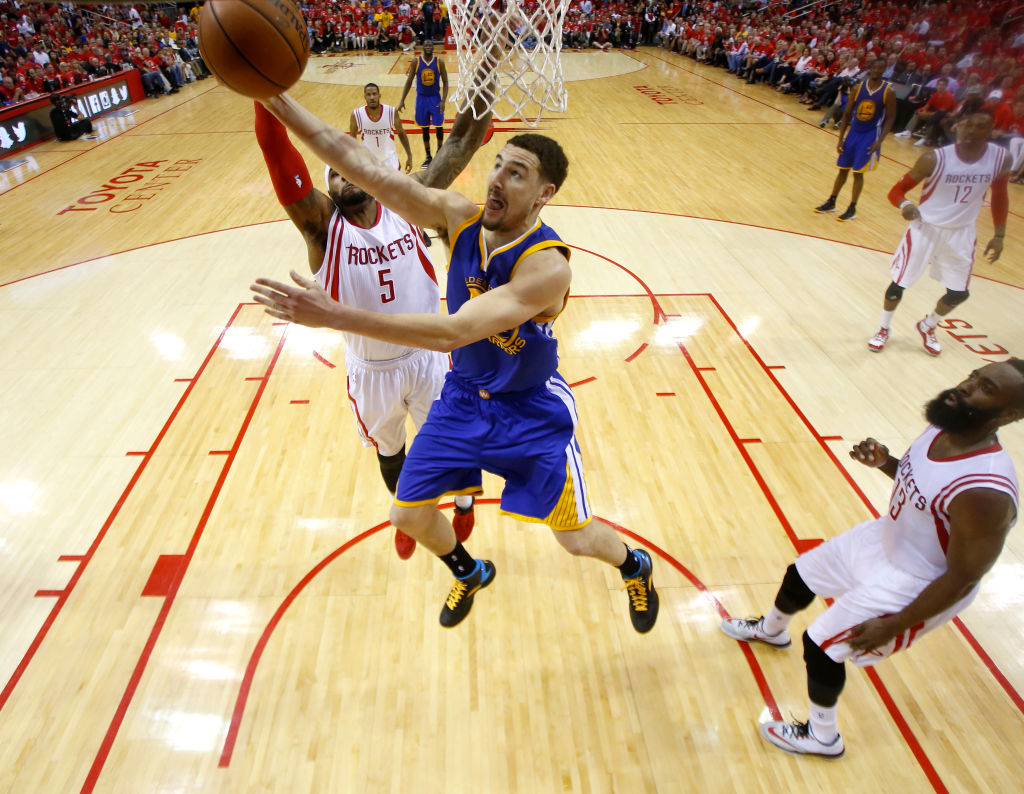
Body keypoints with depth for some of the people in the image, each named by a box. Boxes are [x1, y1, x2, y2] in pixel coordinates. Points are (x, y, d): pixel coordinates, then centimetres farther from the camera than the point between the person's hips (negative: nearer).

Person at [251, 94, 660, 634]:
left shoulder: (547, 265, -32)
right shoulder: (459, 217, -14)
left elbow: (453, 332, -42)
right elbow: (360, 165, -17)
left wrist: (334, 316, -45)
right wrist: (276, 98, -27)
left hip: (533, 411, -5)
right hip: (463, 397, 5)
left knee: (577, 539, 6)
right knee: (408, 516, 10)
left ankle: (635, 568, 45)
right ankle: (471, 574, 43)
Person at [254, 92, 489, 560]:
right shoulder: (322, 224, -11)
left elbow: (460, 143, -14)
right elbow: (275, 149, -24)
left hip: (428, 359, 0)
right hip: (371, 372, 0)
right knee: (389, 452, 22)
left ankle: (462, 501, 50)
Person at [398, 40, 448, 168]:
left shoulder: (439, 62, -7)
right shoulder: (416, 62, -6)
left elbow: (445, 82, -4)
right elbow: (409, 82, -1)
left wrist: (443, 101, -15)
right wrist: (402, 100, -7)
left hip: (435, 97, -1)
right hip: (421, 98, 1)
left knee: (439, 127, 2)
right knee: (425, 129, 7)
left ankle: (439, 150, 27)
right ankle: (428, 156, 17)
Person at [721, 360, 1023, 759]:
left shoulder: (985, 493, -37)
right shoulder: (943, 428, -13)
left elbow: (962, 579, -27)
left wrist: (892, 626, -20)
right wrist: (884, 462, -11)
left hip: (913, 586, -8)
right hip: (882, 539, 8)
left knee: (820, 644, 1)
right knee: (799, 574, 23)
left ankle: (822, 737, 32)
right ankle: (770, 630, 59)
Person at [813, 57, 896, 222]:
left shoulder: (888, 92, -8)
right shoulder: (859, 87, 0)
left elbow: (890, 118, -6)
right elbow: (847, 114, 4)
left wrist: (879, 141, -17)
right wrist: (841, 138, 0)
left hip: (871, 135, -3)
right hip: (854, 131, 3)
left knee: (858, 173, -1)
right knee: (843, 169, 9)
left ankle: (852, 208, 9)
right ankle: (831, 203, 22)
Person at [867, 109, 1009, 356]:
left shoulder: (1000, 158, -9)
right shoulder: (934, 159, -20)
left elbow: (999, 195, 7)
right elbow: (897, 189, -13)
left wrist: (999, 235, 7)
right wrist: (905, 205, -36)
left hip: (961, 233, 4)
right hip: (925, 227, -3)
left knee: (958, 293, 10)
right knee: (898, 284, 0)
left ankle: (928, 326, 39)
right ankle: (883, 330, 26)